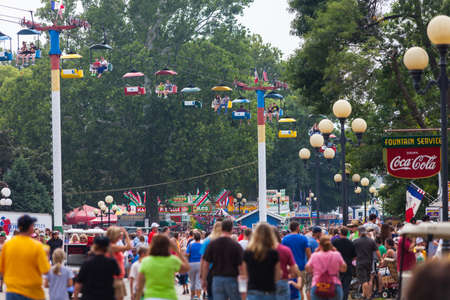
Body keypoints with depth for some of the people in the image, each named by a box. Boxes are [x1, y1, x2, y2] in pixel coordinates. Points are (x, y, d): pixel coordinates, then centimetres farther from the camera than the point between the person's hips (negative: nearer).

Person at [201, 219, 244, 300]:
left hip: (217, 278, 2)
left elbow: (205, 263, 1)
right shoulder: (236, 246, -8)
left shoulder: (212, 244, -1)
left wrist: (203, 279, 11)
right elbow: (240, 266, -8)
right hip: (232, 279, -2)